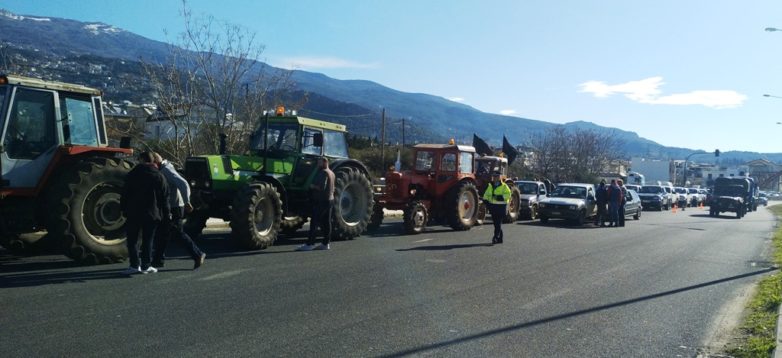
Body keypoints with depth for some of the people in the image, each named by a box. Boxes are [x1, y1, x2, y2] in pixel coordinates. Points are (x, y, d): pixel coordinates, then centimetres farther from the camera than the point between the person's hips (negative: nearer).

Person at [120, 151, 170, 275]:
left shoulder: (132, 174, 0)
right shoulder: (159, 176, 1)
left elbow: (125, 193, 0)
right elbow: (164, 197, 2)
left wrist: (123, 208, 9)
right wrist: (166, 213, 9)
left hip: (134, 213, -1)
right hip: (152, 214, 1)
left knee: (132, 239, 7)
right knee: (147, 240, 7)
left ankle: (134, 265, 2)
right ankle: (145, 266, 8)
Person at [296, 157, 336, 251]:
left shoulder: (323, 172, -14)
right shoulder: (331, 173, 17)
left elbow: (321, 187, -24)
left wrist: (313, 186, -9)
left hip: (321, 201, -10)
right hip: (329, 200, 10)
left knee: (314, 222, -9)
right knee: (326, 222, 9)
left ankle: (309, 244, -11)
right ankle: (325, 244, 11)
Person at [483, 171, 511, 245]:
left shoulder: (504, 186, -3)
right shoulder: (490, 186, 15)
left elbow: (508, 194, -12)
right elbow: (486, 194, 21)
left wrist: (501, 197, -23)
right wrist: (485, 200, 4)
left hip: (501, 206, -6)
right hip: (492, 206, 6)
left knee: (498, 223, -13)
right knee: (495, 223, 10)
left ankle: (496, 237, -18)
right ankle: (500, 239, 20)